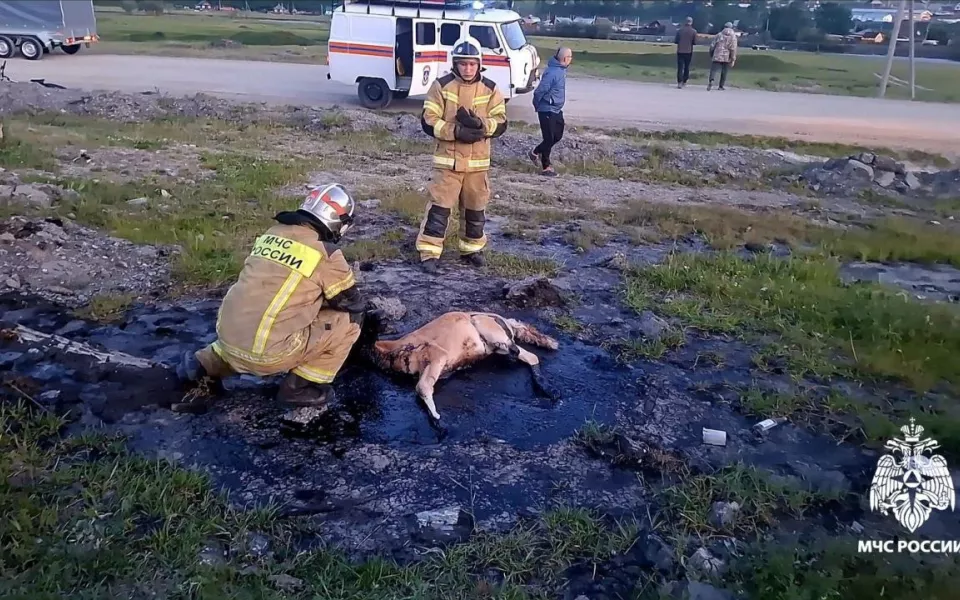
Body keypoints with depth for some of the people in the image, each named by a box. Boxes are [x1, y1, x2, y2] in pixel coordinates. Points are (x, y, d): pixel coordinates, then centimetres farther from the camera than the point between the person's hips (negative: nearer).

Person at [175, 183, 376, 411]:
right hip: (267, 353, -7)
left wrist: (316, 302, 33)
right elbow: (354, 304, 5)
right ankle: (300, 387, 7)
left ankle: (205, 363, 28)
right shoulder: (326, 254, -8)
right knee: (349, 320, 3)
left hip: (228, 337, 7)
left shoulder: (272, 234, 12)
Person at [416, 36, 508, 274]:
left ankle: (472, 248, 30)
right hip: (447, 159, -3)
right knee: (439, 207, -5)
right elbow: (428, 122, -9)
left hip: (478, 161, 3)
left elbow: (500, 123, -1)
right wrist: (456, 131, -21)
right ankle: (429, 252, 2)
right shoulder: (441, 86, -5)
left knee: (475, 208, 14)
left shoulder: (490, 89, 2)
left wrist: (479, 124, -21)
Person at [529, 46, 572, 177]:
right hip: (547, 110, -9)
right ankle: (546, 167, 11)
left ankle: (536, 152, 33)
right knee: (549, 139, -1)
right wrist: (537, 106, -7)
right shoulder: (552, 72, -24)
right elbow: (539, 91, -21)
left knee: (558, 136, 17)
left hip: (557, 109, 9)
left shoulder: (561, 69, 6)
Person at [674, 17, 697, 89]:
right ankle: (684, 82, 15)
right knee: (686, 67, 12)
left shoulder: (680, 30, -1)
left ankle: (679, 82, -13)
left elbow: (675, 41, 0)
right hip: (689, 52, 0)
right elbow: (695, 42, -4)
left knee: (680, 67, 0)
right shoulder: (693, 31, -5)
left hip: (680, 51, 0)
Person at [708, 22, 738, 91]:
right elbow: (733, 49, -4)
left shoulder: (719, 35, 9)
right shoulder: (733, 36, 4)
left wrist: (711, 55, 18)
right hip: (727, 58, 0)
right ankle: (721, 86, 13)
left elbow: (712, 46, 8)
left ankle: (711, 80, -33)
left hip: (717, 57, 0)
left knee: (714, 69, -6)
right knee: (724, 72, 11)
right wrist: (733, 60, -3)